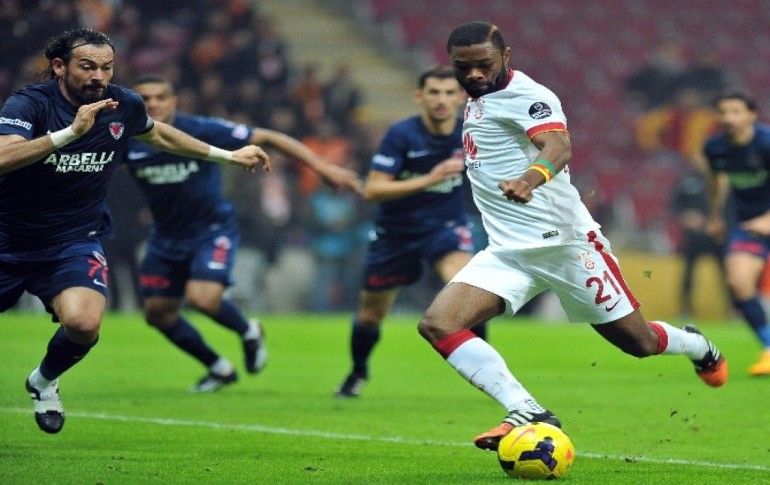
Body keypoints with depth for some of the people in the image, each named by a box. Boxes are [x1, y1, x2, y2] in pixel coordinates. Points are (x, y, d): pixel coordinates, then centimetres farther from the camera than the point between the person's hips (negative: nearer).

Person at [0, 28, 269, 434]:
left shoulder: (123, 105, -4)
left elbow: (157, 133, 21)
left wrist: (228, 156, 25)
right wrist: (71, 132, -42)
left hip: (74, 242, 2)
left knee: (83, 323, -26)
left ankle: (45, 381, 5)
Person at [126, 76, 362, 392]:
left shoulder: (200, 131, -20)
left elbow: (267, 138, -16)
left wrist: (322, 167, -21)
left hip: (212, 231, -5)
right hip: (166, 236, 5)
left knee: (202, 297, -26)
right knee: (158, 312, 5)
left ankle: (249, 332, 10)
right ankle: (219, 369, 29)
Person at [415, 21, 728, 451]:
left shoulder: (524, 94, -14)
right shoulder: (477, 100, 12)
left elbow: (558, 145, -34)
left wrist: (529, 179, -53)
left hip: (563, 240, -7)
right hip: (507, 252, 7)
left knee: (639, 342, 4)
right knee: (437, 325, -17)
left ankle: (700, 348, 40)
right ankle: (529, 415, -24)